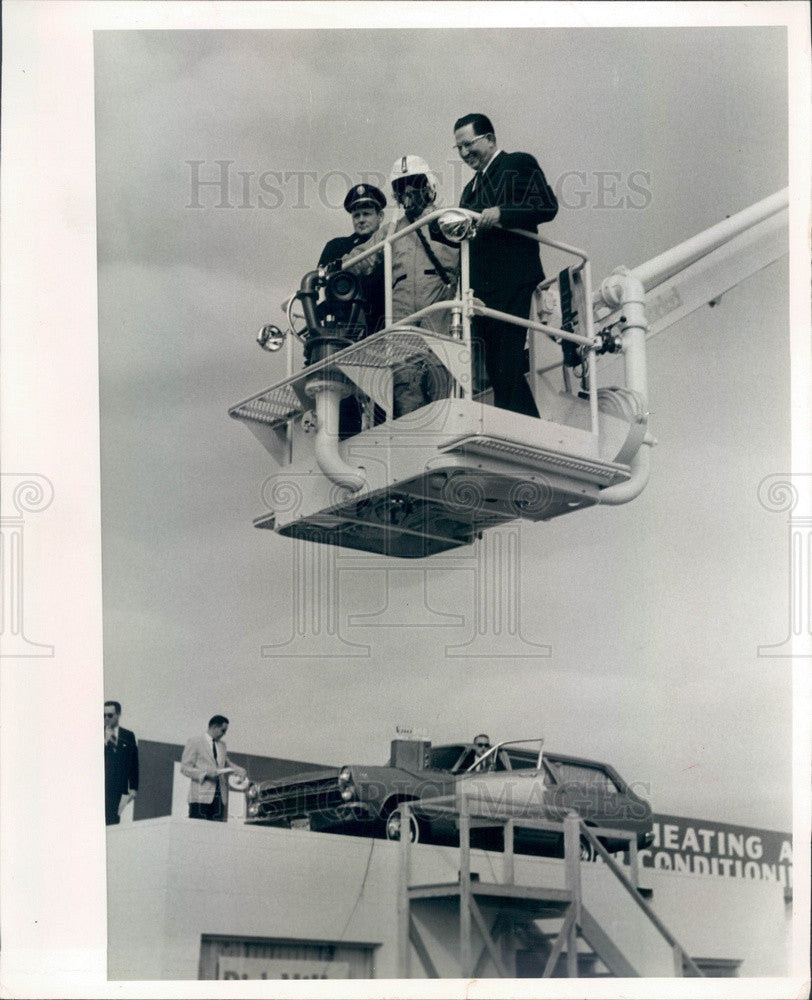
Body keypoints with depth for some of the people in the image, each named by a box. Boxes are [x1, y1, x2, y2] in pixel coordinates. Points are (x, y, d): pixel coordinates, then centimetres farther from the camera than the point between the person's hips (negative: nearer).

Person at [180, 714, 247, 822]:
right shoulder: (195, 742, 1)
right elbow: (185, 768, -3)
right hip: (201, 796, -5)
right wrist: (205, 773, -16)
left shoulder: (222, 745, 21)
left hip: (220, 796, 5)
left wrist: (237, 769, 4)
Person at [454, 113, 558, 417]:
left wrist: (501, 214, -19)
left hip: (512, 282, -9)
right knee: (496, 369, 8)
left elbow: (548, 207, -10)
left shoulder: (520, 164, 2)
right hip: (481, 286, 9)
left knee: (506, 367, -12)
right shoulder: (472, 187, 25)